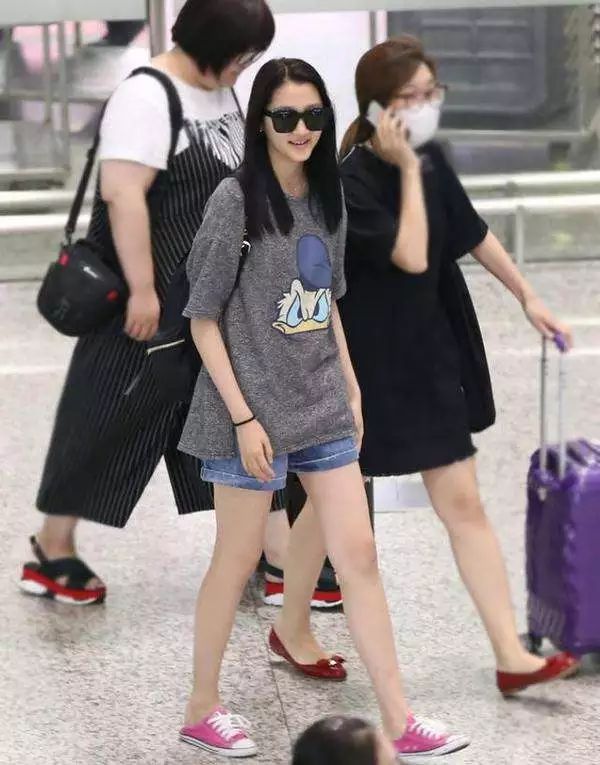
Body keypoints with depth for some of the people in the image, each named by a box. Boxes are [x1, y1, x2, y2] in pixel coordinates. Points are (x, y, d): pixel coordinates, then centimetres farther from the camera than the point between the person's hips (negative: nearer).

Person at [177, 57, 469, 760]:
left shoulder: (327, 200, 6)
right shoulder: (236, 200, -12)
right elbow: (203, 317, -11)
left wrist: (352, 389, 13)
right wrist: (243, 417, -14)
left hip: (322, 407, 6)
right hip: (254, 411, -6)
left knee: (359, 557, 4)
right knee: (236, 563, 6)